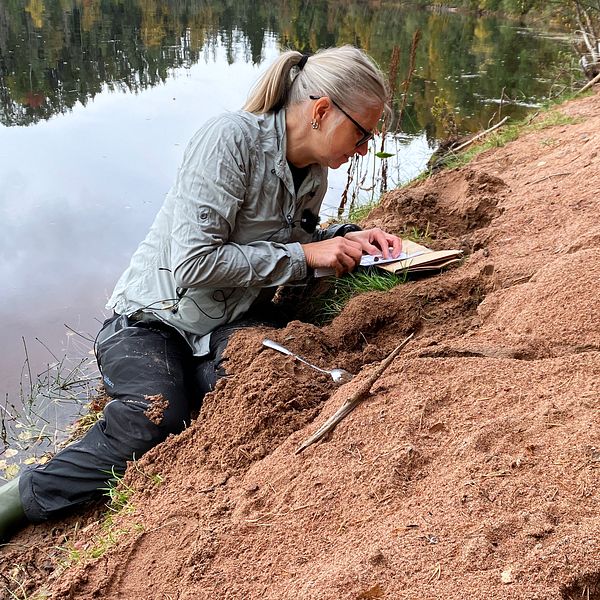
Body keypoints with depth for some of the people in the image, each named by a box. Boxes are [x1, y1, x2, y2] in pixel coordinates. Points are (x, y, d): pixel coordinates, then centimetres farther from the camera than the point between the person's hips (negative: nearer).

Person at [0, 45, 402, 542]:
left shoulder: (314, 173, 4)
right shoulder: (231, 137, -20)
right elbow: (193, 263, -25)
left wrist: (348, 239, 2)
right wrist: (302, 255, -20)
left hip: (232, 324, 6)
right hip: (153, 318, -6)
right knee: (160, 420, -32)